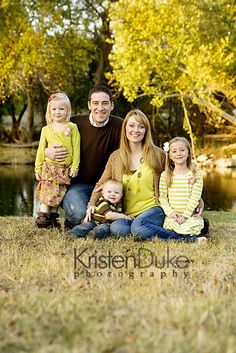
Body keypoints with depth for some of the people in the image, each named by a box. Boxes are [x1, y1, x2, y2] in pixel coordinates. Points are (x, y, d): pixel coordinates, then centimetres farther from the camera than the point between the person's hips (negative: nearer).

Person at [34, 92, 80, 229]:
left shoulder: (72, 127, 1)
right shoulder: (46, 130, 6)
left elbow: (76, 148, 0)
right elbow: (41, 150, 10)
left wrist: (75, 166, -5)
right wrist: (37, 168, 7)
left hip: (65, 168, 0)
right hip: (49, 166, 0)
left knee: (58, 194, 5)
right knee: (48, 192, -7)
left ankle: (52, 217, 16)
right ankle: (43, 216, 2)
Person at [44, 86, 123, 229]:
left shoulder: (119, 125, -5)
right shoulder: (75, 122, -6)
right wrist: (47, 151, -17)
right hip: (76, 184, -2)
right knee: (79, 213, -30)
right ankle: (71, 224, 9)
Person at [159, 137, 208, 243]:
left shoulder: (195, 175, 3)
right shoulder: (165, 176, 8)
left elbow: (194, 198, -3)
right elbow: (162, 197, 6)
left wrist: (185, 215, -14)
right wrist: (170, 212, -10)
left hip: (190, 216, -1)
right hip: (172, 217, 1)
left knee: (195, 225, -32)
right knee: (169, 225, -30)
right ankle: (191, 238, -14)